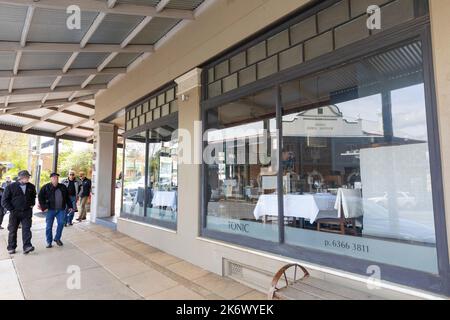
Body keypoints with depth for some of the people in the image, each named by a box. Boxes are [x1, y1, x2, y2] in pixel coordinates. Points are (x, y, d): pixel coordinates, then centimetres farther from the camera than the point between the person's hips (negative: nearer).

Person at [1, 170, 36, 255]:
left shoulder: (31, 187, 5)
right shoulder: (11, 187, -5)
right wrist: (11, 209, -8)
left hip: (27, 212, 1)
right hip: (14, 213, -1)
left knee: (26, 229, -6)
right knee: (12, 230, 10)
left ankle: (27, 247, -10)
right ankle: (11, 248, 23)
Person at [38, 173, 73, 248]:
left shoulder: (62, 187, 11)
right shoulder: (46, 187, 0)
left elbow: (67, 197, 17)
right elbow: (40, 197, -1)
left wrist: (70, 206, 13)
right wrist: (44, 207, -8)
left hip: (61, 209, 2)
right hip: (50, 209, -2)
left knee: (61, 223, -5)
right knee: (49, 226, 3)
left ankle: (57, 238, 15)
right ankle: (49, 242, 17)